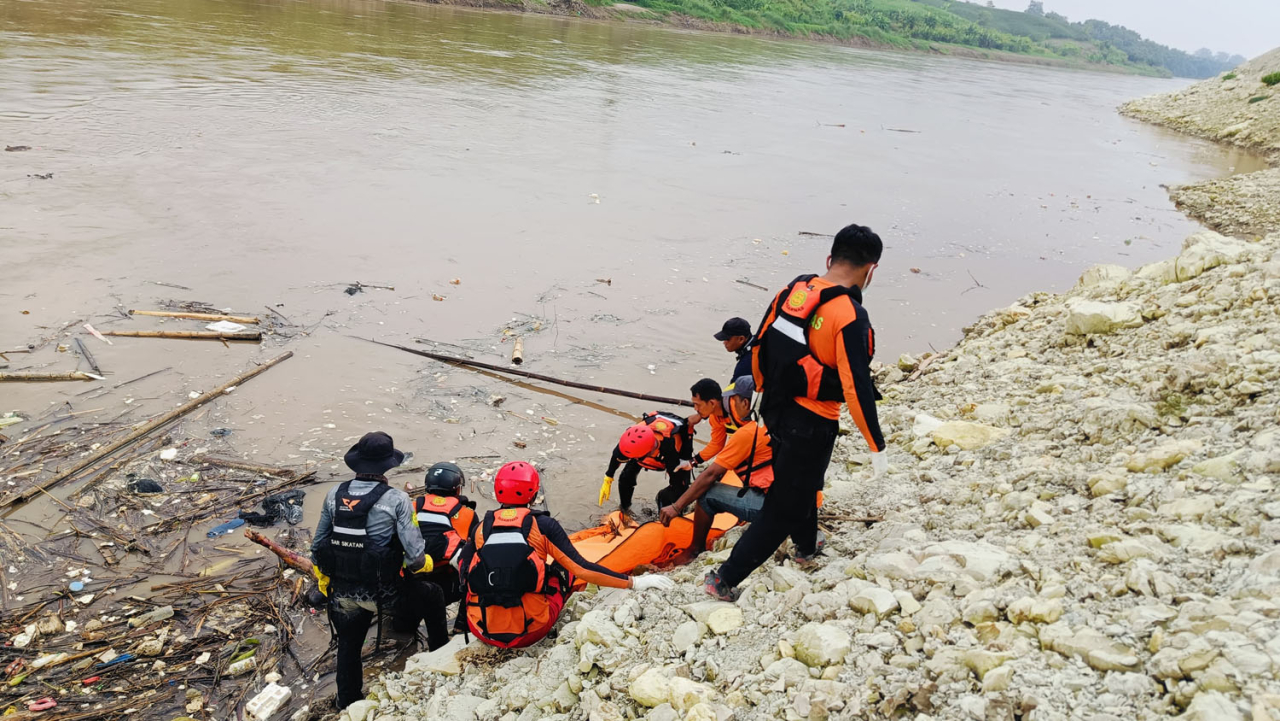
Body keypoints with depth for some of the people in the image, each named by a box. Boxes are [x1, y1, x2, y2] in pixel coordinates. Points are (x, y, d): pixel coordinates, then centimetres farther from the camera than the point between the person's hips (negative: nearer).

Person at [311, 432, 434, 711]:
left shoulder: (334, 495, -2)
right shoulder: (396, 499, -16)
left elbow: (318, 545, 7)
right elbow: (414, 553, -18)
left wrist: (323, 578, 23)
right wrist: (423, 565, 4)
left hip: (341, 591, 5)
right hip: (380, 592, -5)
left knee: (348, 646, 25)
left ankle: (348, 703, 40)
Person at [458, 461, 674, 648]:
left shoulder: (482, 527, 3)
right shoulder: (543, 525, -4)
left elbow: (463, 569, 14)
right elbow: (581, 569, -7)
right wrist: (634, 582, -1)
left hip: (483, 630, 2)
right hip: (530, 631, -2)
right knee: (566, 565, 18)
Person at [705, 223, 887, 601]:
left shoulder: (793, 290, -2)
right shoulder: (850, 317, -22)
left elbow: (758, 347, 6)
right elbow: (856, 388, -24)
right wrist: (877, 447, -15)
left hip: (775, 410, 8)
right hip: (811, 425, -8)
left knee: (801, 481, 31)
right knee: (784, 506, 7)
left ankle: (806, 547, 54)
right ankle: (725, 578, 11)